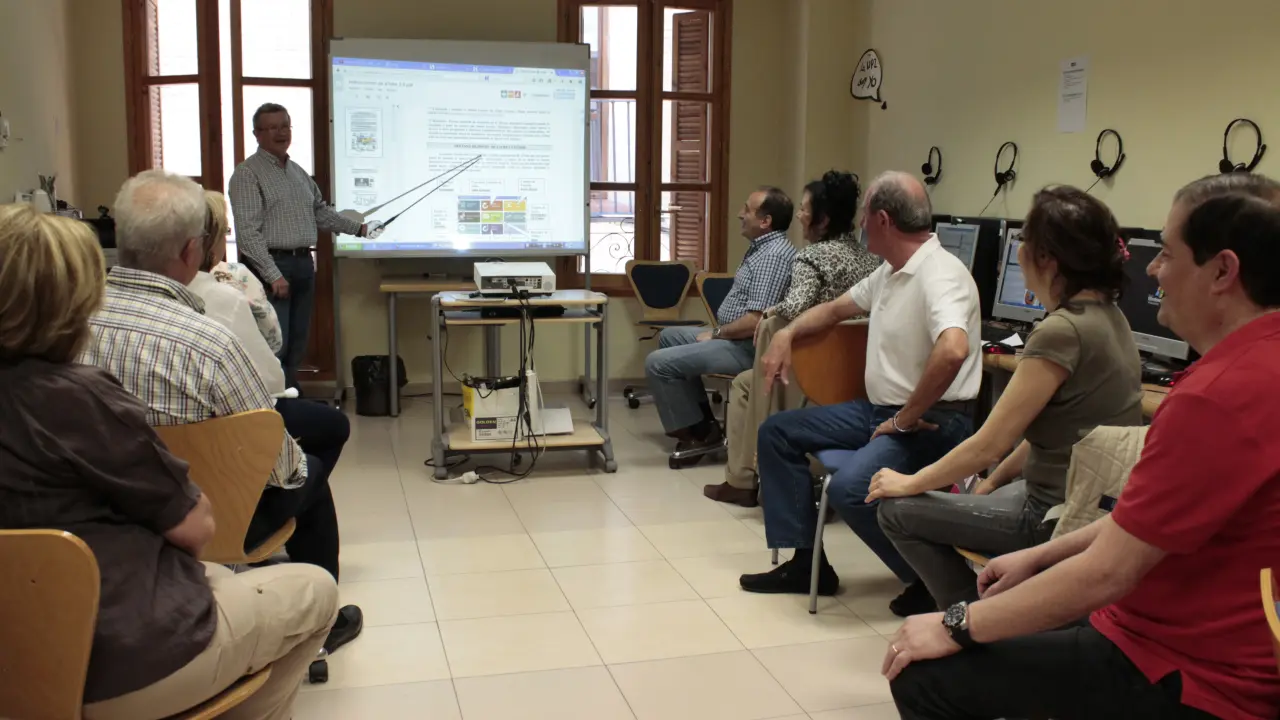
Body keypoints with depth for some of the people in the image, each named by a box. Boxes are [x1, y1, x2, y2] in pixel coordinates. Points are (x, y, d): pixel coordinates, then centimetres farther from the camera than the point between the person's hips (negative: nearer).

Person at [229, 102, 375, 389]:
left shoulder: (298, 172, 17)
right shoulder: (247, 174, -8)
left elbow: (321, 211, 29)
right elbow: (248, 232, -15)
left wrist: (358, 228, 23)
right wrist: (273, 275, -21)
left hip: (304, 264, 8)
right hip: (272, 265, -7)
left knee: (297, 346, 11)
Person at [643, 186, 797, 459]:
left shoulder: (774, 256, -23)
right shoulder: (762, 247, 11)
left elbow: (756, 321, -29)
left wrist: (716, 334, -14)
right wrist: (717, 332, 10)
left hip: (747, 347, -11)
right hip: (734, 336, 11)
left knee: (658, 362, -13)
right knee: (669, 336, 24)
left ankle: (696, 432, -1)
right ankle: (702, 419, 17)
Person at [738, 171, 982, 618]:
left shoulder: (938, 274, -20)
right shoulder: (890, 271, 12)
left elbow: (952, 351, -37)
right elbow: (837, 308, 27)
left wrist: (905, 420, -27)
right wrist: (787, 333, 9)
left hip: (931, 422, -10)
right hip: (879, 409, 10)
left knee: (849, 488, -33)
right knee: (776, 432, 8)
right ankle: (806, 561, 9)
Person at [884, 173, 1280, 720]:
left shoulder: (1220, 396, -29)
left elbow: (1105, 573, -25)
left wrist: (958, 627, -15)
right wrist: (1041, 555, 14)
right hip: (1204, 641, 10)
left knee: (924, 674, -9)